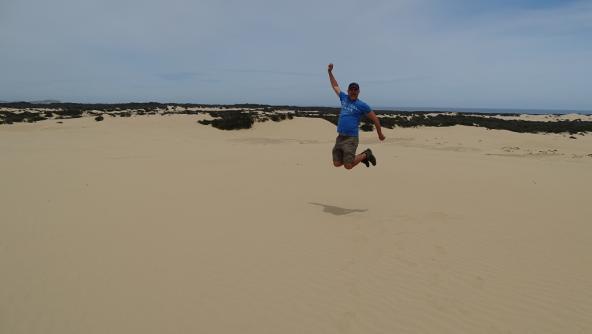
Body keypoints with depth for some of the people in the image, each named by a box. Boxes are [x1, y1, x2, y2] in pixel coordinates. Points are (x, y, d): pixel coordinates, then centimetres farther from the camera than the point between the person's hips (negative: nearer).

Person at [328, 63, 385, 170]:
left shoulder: (362, 105, -5)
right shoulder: (344, 98, 10)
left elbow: (375, 119, 3)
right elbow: (335, 86, 24)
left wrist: (380, 134, 10)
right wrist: (330, 72, 21)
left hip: (351, 139, -6)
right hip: (340, 137, 6)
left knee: (348, 166, -12)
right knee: (337, 163, 5)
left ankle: (366, 154, 15)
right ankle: (360, 156, 26)